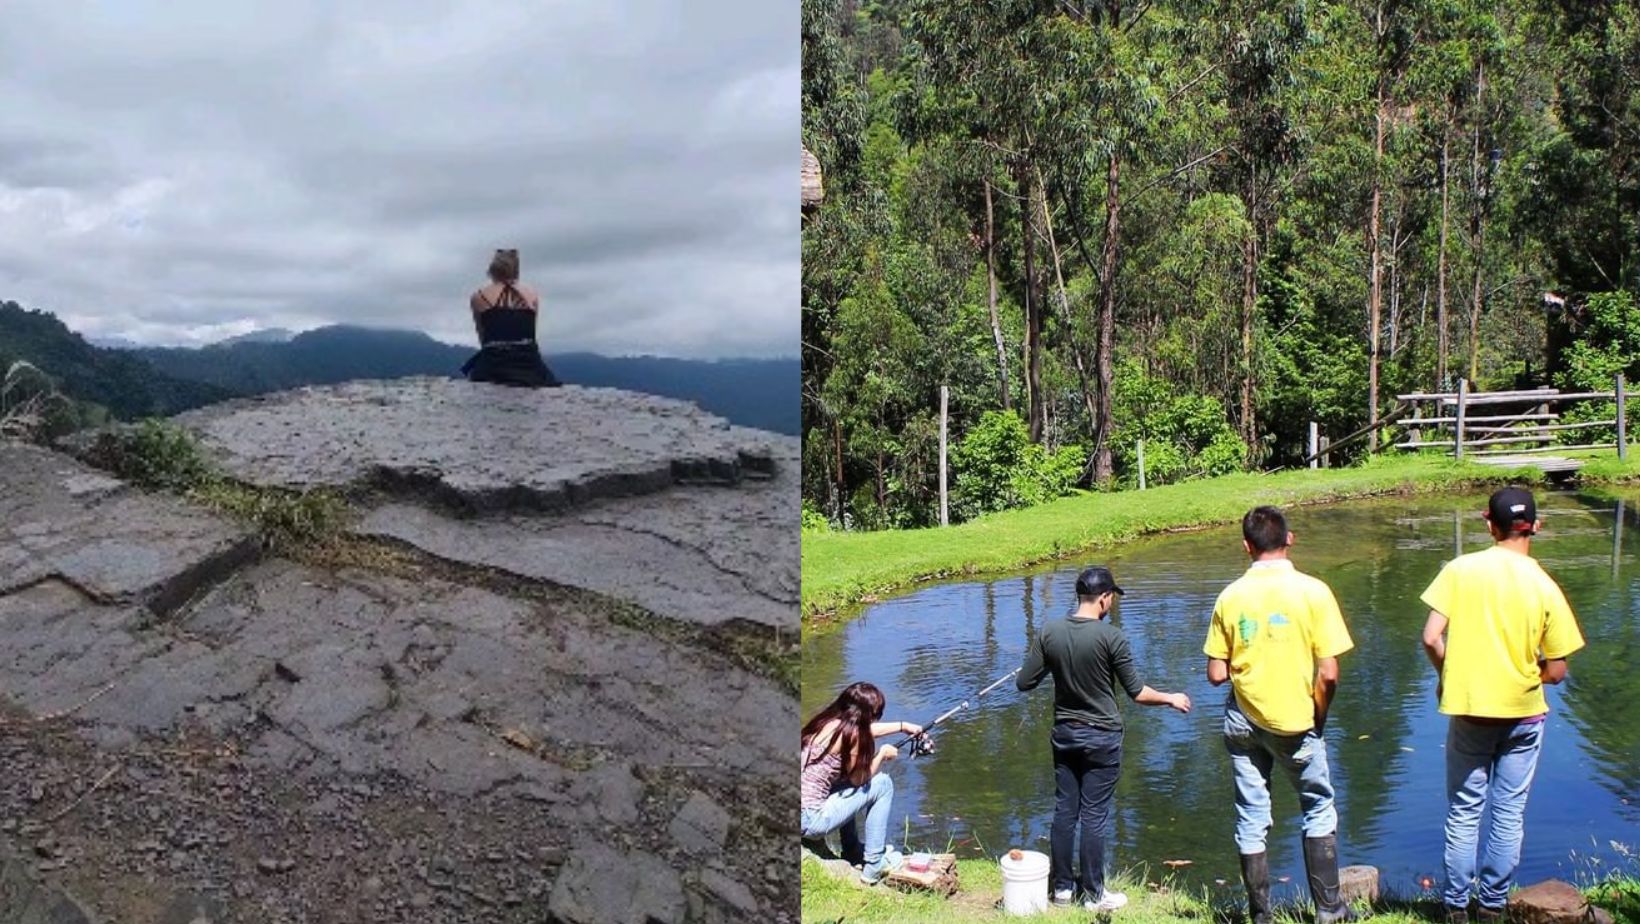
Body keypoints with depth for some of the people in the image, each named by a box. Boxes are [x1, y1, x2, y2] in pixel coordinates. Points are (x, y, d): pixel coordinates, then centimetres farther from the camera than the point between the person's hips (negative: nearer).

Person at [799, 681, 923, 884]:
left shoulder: (826, 722, 9)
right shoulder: (848, 732, -14)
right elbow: (859, 779, -2)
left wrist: (902, 726, 39)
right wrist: (882, 754, 12)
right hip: (809, 820, -8)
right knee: (883, 784, 4)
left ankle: (853, 853, 37)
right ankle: (874, 865, 10)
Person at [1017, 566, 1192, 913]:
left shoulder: (1049, 633, -5)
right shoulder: (1111, 637, -17)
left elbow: (1023, 683, -2)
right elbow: (1136, 693, -10)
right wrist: (1170, 699, 8)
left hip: (1064, 734, 4)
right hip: (1101, 738, -4)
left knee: (1064, 811, 12)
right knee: (1094, 816, 3)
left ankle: (1061, 886, 20)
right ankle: (1094, 895, 12)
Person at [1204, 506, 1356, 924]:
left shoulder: (1230, 597, -5)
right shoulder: (1313, 591, -11)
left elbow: (1216, 674, -4)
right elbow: (1328, 674, -13)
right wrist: (1318, 718, 2)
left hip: (1243, 721, 2)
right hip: (1296, 722, -2)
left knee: (1251, 819, 10)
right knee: (1319, 810, 17)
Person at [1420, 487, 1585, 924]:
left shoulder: (1460, 570, -11)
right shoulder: (1545, 587, -10)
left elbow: (1431, 638, -14)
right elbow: (1556, 671, -8)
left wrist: (1448, 676, 5)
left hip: (1469, 710, 0)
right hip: (1523, 714, 0)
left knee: (1463, 812, 12)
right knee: (1509, 813, 13)